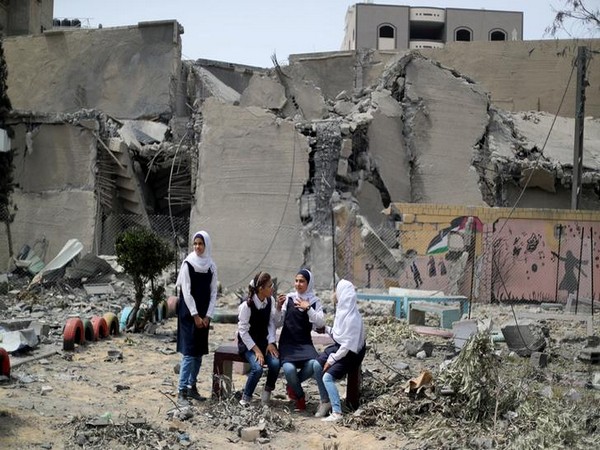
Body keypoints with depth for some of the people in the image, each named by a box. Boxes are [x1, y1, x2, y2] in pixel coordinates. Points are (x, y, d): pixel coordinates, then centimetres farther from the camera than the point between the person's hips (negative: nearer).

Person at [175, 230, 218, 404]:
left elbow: (213, 292, 6)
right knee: (189, 351, -10)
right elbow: (186, 292, -10)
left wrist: (207, 316, -3)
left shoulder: (211, 266, 5)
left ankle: (192, 386, 18)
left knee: (199, 352, 8)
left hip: (203, 314, 5)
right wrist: (195, 315, -12)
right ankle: (182, 390, -7)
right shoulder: (188, 264, -7)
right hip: (189, 313, -5)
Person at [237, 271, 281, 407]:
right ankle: (246, 398, -4)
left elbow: (272, 323, 2)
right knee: (257, 368, -28)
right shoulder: (246, 304, -19)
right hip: (248, 342, -5)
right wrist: (256, 350, -21)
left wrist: (271, 343, -13)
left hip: (264, 340, 5)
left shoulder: (270, 301, -3)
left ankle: (267, 392, 3)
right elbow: (243, 331, -16)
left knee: (275, 363, -23)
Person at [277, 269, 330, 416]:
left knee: (315, 364, -31)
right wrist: (279, 307, -14)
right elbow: (278, 323, 3)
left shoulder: (314, 301, 6)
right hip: (287, 342, -1)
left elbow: (321, 323, -6)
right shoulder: (288, 298, 2)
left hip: (304, 342, 1)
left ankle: (293, 385, -4)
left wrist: (308, 308, -16)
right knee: (289, 369, -30)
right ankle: (300, 396, 2)